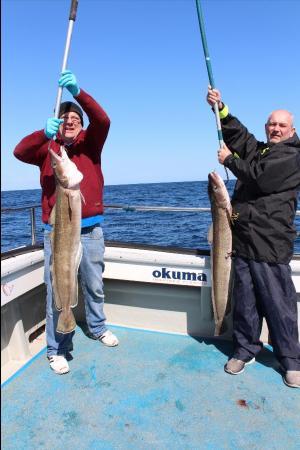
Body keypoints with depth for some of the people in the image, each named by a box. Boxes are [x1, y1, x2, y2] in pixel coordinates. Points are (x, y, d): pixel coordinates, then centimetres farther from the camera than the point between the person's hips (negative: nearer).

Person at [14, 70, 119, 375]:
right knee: (57, 291, 2)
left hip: (90, 229, 1)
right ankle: (57, 350, 18)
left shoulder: (90, 143, 7)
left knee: (94, 285, 16)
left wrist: (78, 93, -27)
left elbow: (103, 120, -12)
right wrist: (44, 133, -31)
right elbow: (19, 152, -13)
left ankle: (97, 327, 39)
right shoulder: (47, 147, 7)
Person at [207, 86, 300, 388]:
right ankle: (245, 349, 28)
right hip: (242, 239, 6)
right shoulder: (256, 149, 20)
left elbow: (259, 177, -14)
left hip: (270, 243, -6)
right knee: (244, 300, 12)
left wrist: (229, 160, -1)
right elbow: (236, 131, 11)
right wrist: (219, 107, -4)